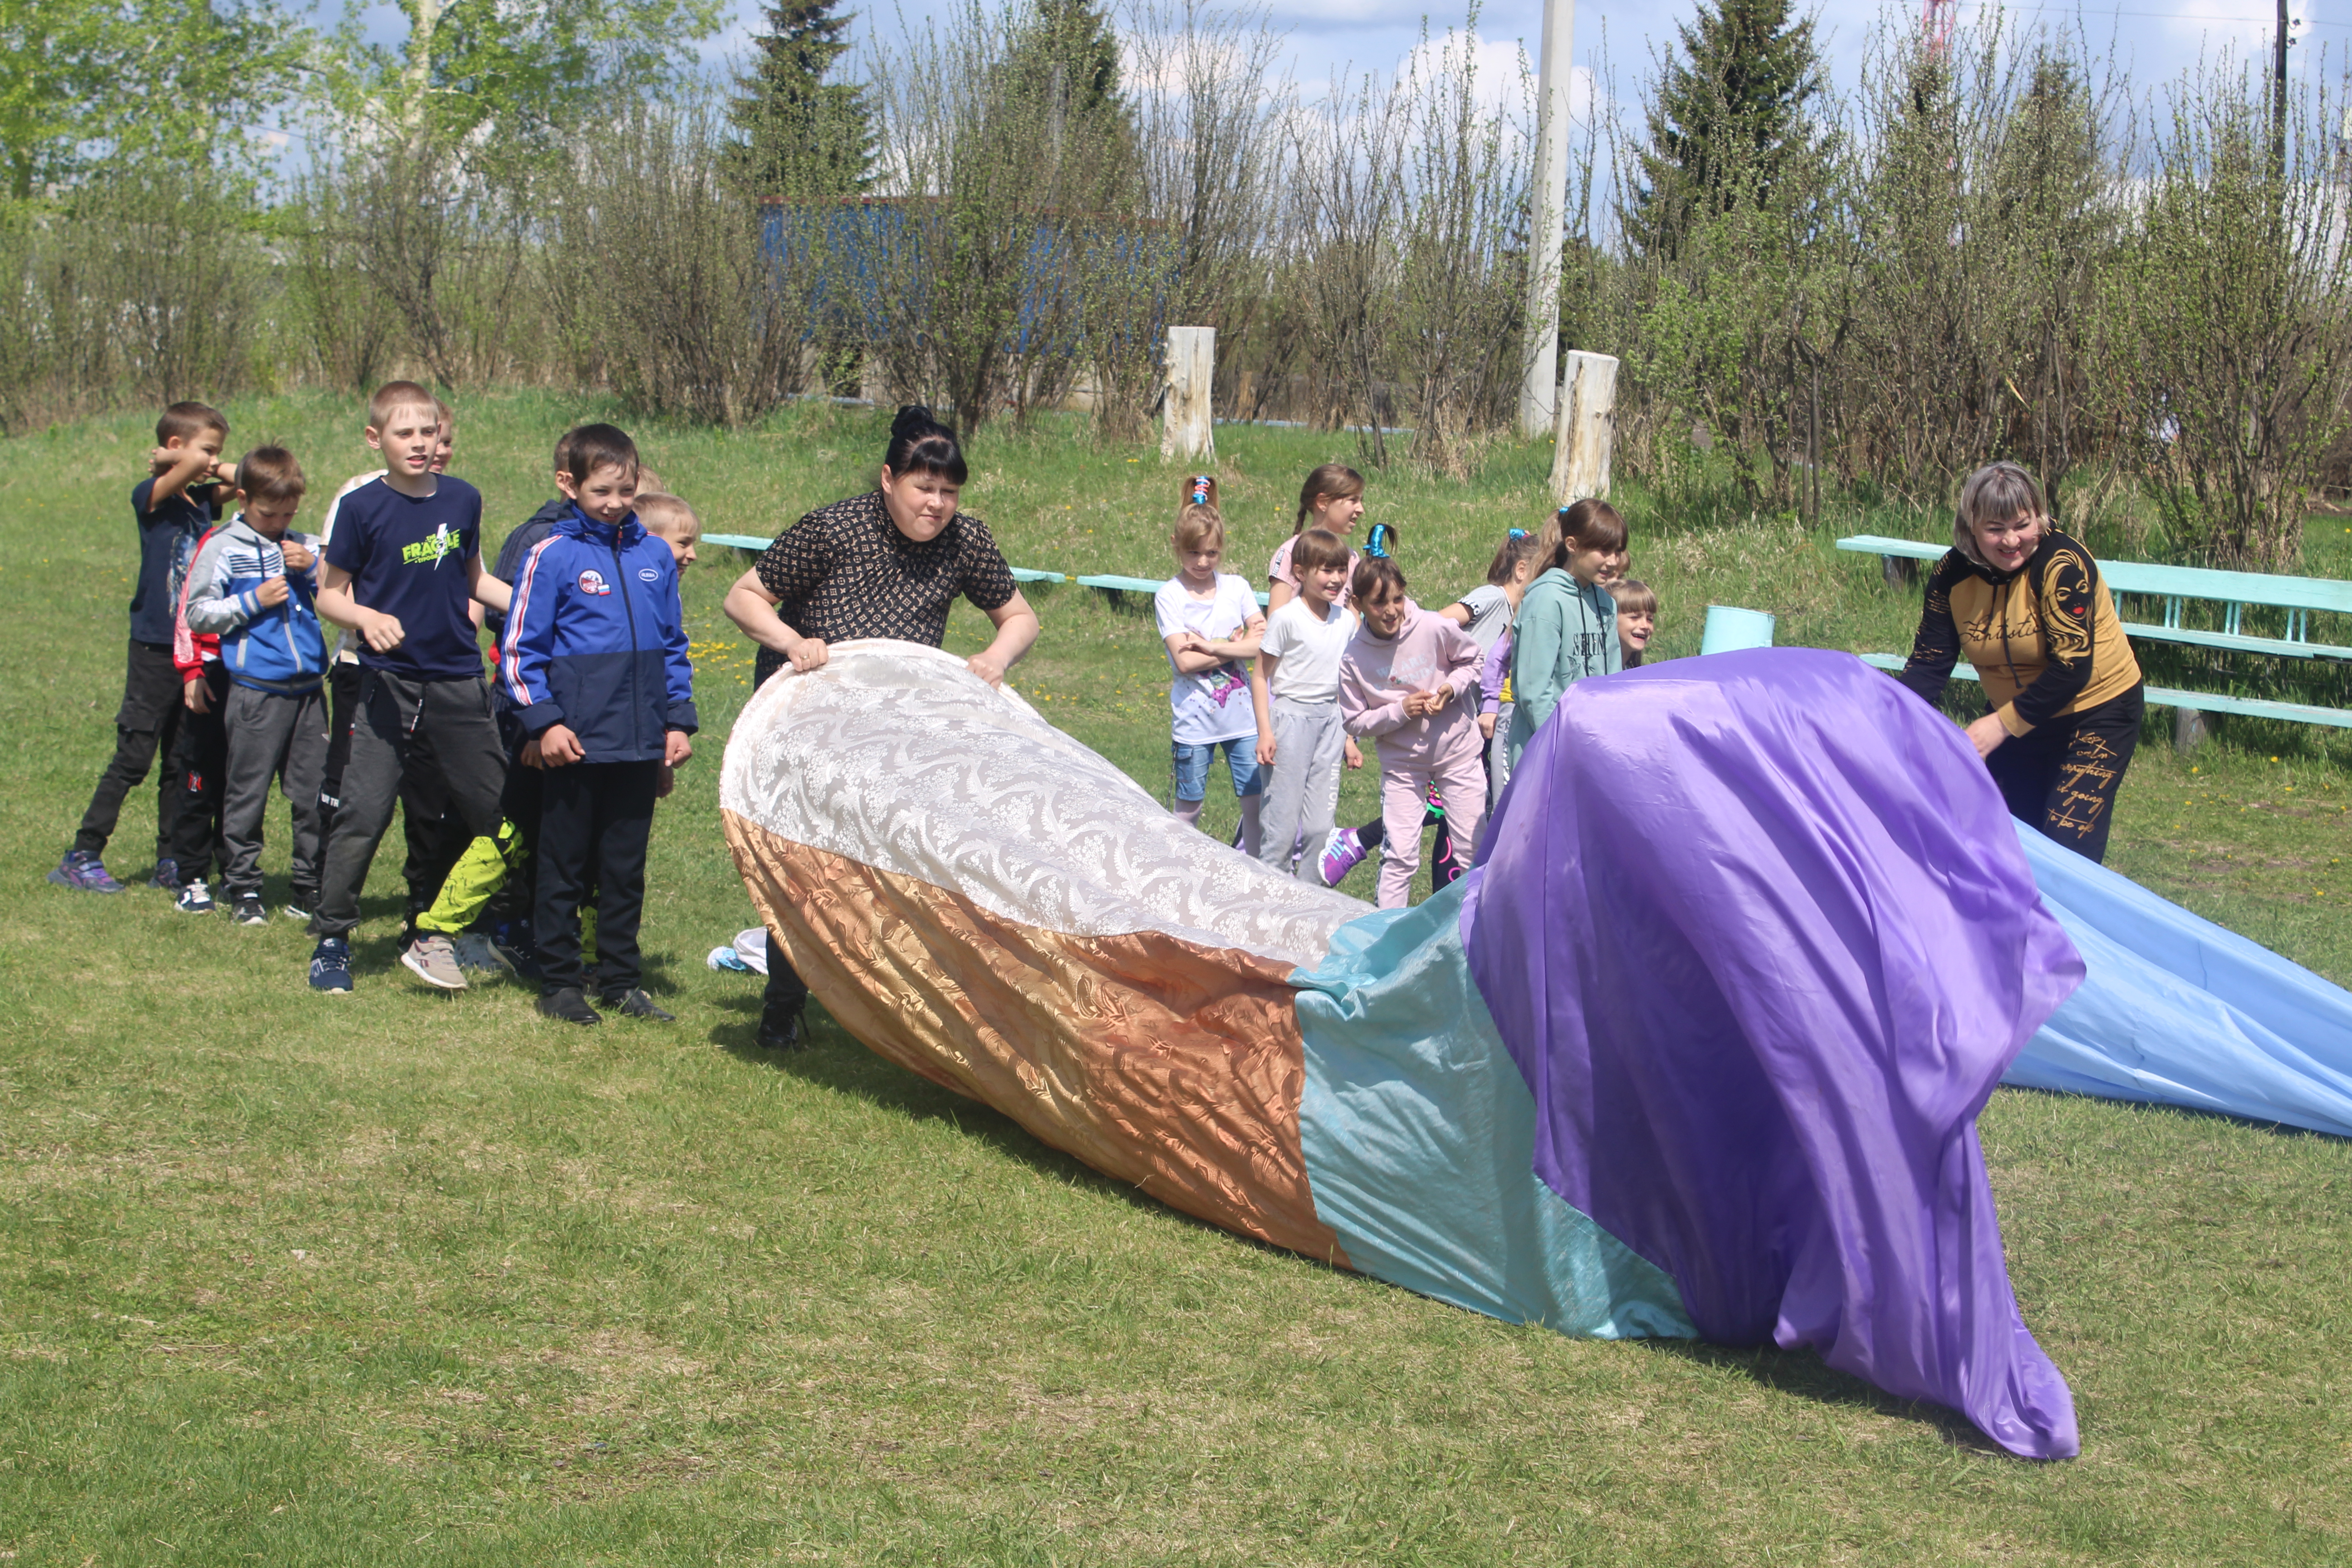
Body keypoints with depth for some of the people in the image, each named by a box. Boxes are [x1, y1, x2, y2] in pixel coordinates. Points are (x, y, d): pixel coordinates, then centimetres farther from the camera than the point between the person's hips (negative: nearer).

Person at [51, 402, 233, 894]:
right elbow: (188, 468, -27)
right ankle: (81, 858, 4)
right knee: (132, 759, -4)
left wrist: (215, 468, 0)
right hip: (155, 649, -6)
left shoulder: (203, 500, 9)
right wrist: (173, 463, -8)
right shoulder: (149, 497, -10)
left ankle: (169, 863, 18)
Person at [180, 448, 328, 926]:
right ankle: (243, 888, 7)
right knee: (247, 792, -1)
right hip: (256, 688, -4)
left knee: (314, 792, 6)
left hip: (309, 686, 4)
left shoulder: (305, 546, 12)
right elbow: (197, 614, -1)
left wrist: (314, 570, -2)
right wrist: (252, 601, -10)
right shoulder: (222, 548, 1)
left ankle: (310, 886, 15)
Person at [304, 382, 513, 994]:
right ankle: (331, 939, 4)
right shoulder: (364, 507, -5)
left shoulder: (463, 500, 7)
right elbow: (330, 595, -1)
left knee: (498, 811, 8)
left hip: (459, 683, 4)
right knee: (363, 814, -8)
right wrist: (367, 618, -20)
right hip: (390, 686, -4)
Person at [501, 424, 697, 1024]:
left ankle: (622, 981, 20)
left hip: (641, 745, 4)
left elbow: (674, 646, 17)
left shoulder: (655, 556, 8)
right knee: (564, 868, 5)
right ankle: (561, 984, 14)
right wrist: (543, 722, -10)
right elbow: (519, 649, -3)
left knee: (626, 868, 11)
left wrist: (678, 719, 10)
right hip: (576, 743, -4)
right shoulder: (552, 556, -4)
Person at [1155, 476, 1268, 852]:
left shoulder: (1236, 588, 4)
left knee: (1257, 800, 3)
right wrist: (1237, 643, -12)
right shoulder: (1169, 596, -5)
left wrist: (1210, 645, -14)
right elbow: (1184, 661, -15)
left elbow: (1263, 645, -7)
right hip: (1194, 720, -2)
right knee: (1189, 807, 7)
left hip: (1243, 718, 2)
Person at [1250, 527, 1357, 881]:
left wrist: (1350, 737, 16)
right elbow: (1261, 676, -6)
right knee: (1284, 820, -4)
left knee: (1320, 825, 6)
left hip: (1331, 720, 5)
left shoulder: (1347, 621, 7)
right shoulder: (1286, 619, -9)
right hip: (1292, 716, -5)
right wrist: (1265, 731, -12)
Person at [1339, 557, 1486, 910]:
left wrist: (1451, 687, -16)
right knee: (1399, 855, -4)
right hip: (1402, 762, 0)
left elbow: (1471, 660, 3)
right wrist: (1400, 711, -19)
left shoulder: (1435, 629, -16)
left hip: (1457, 751, 1)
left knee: (1474, 849, 6)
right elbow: (1355, 721, -6)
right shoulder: (1353, 659, -14)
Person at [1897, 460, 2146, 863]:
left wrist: (2001, 725, -34)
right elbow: (1929, 664, -10)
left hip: (2096, 712, -6)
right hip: (2020, 719, 6)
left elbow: (2072, 668, -30)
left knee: (2067, 845, -15)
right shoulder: (1954, 574, -10)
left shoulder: (2062, 565, -26)